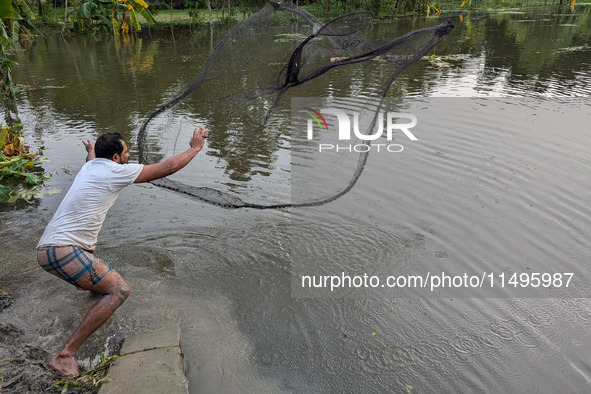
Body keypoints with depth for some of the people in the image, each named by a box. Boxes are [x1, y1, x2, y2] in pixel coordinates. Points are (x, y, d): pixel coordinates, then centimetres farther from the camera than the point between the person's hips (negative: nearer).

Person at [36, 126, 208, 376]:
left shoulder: (89, 167, 14)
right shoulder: (116, 171, -11)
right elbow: (168, 168, -9)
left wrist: (91, 152, 66)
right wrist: (195, 148, 3)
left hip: (46, 249, 10)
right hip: (64, 251, -10)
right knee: (119, 291, -13)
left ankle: (91, 283, 70)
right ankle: (65, 355, -13)